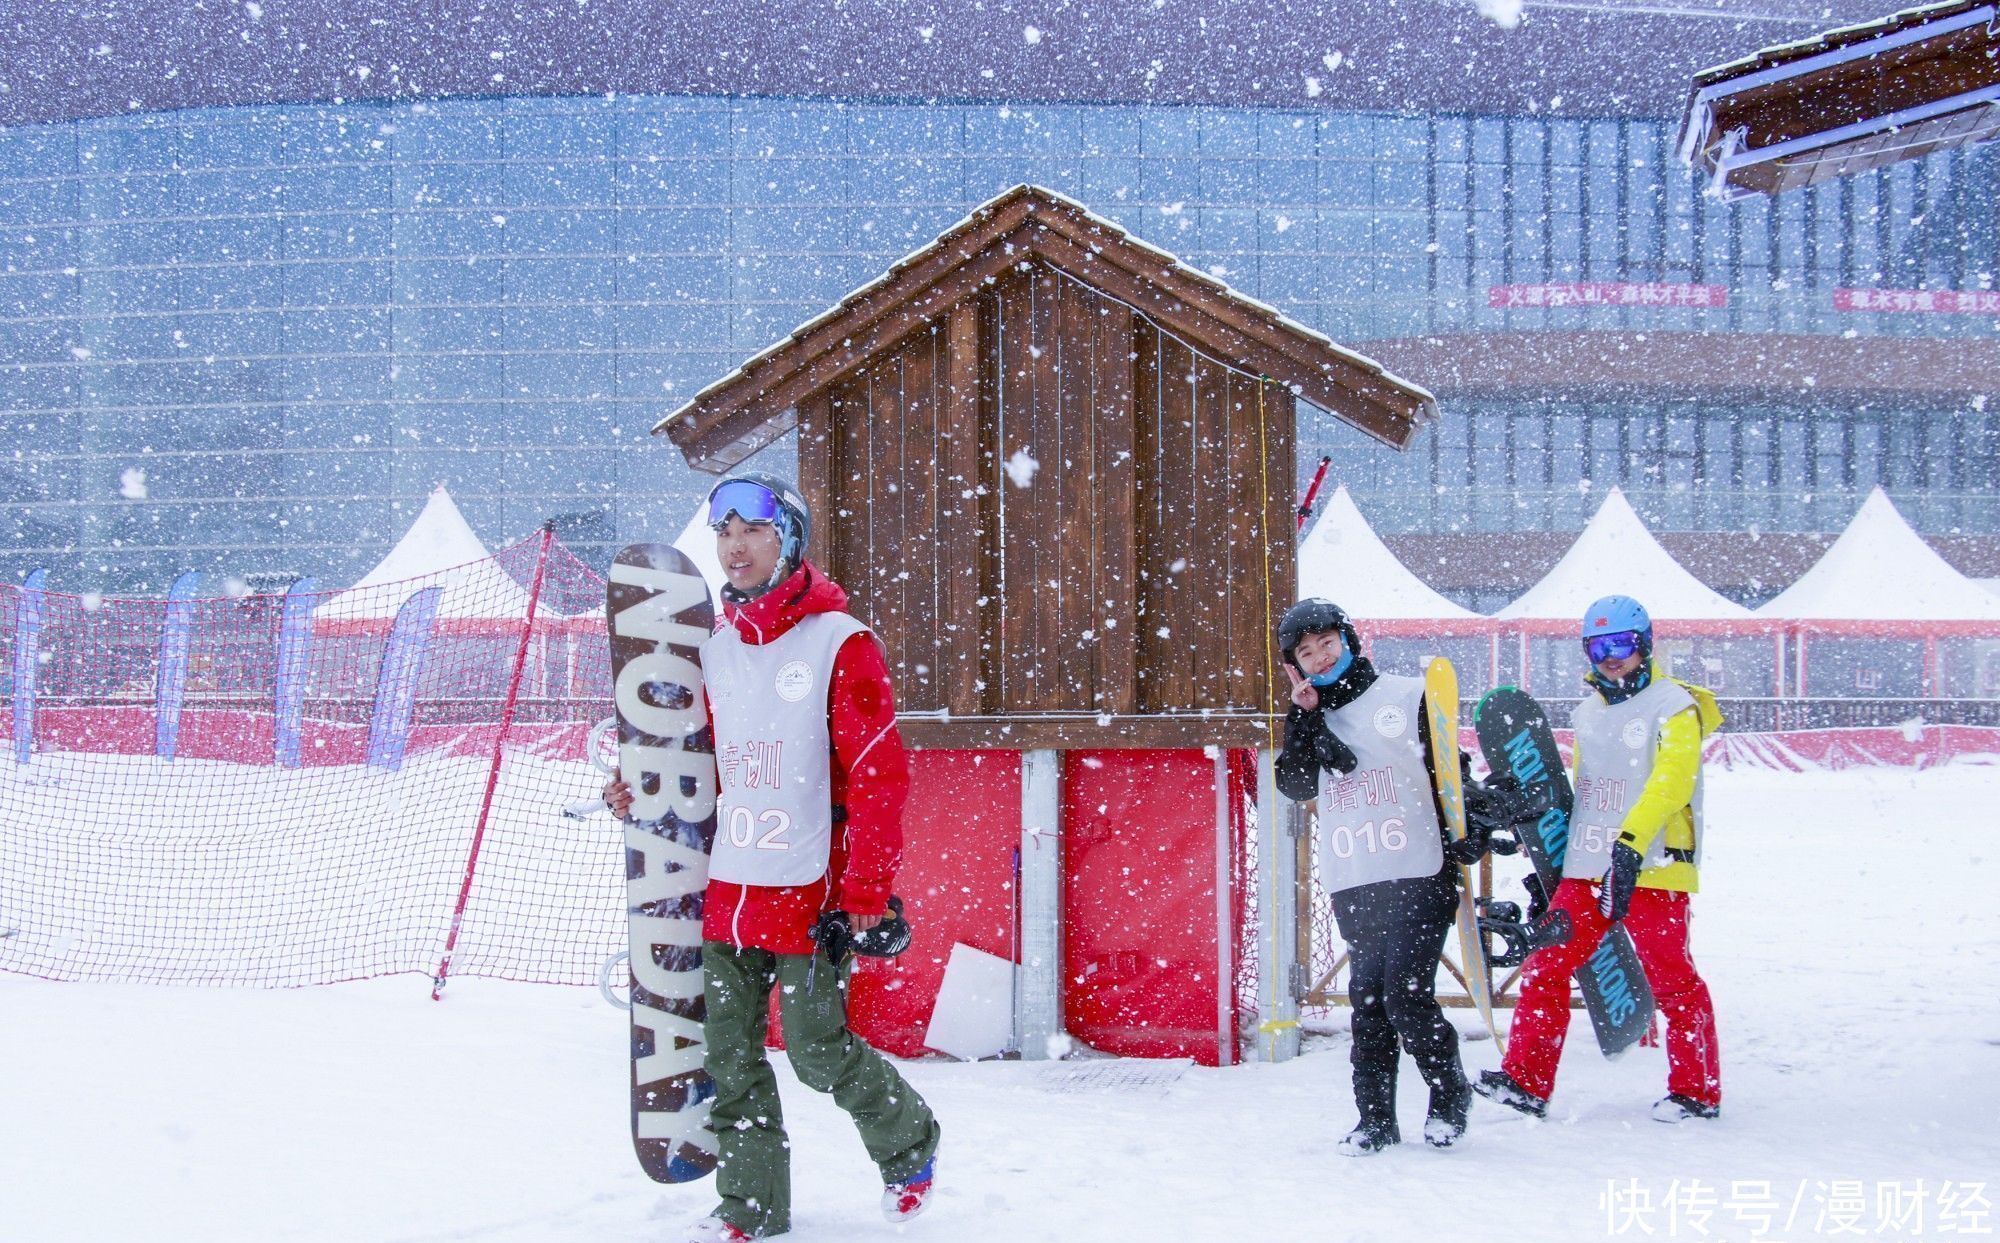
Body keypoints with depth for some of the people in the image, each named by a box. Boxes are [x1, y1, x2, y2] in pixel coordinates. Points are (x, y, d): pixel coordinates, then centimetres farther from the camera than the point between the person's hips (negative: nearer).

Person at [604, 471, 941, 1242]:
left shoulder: (839, 642, -8)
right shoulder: (717, 651, 11)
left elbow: (880, 773, -11)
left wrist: (865, 891, -15)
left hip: (809, 893, -6)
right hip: (726, 890, 6)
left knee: (819, 1051, -2)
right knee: (730, 1055, 7)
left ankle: (909, 1144, 25)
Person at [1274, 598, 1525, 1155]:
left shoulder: (1407, 697, 5)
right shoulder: (1309, 719, 16)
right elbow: (1295, 786, 1)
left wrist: (1470, 827, -7)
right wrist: (1305, 717, -5)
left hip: (1418, 875, -4)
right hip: (1352, 884, 4)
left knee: (1406, 997, -11)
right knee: (1367, 1001, 3)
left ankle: (1449, 1095, 10)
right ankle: (1376, 1119, 11)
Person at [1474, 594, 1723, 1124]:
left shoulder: (1673, 706, -4)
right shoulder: (1589, 712, 19)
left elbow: (1672, 780, -17)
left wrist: (1632, 841, -30)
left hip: (1652, 869, -7)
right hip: (1587, 867, 7)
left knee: (1670, 978, -2)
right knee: (1544, 966, -1)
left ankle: (1697, 1090, 12)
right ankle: (1526, 1081, 1)